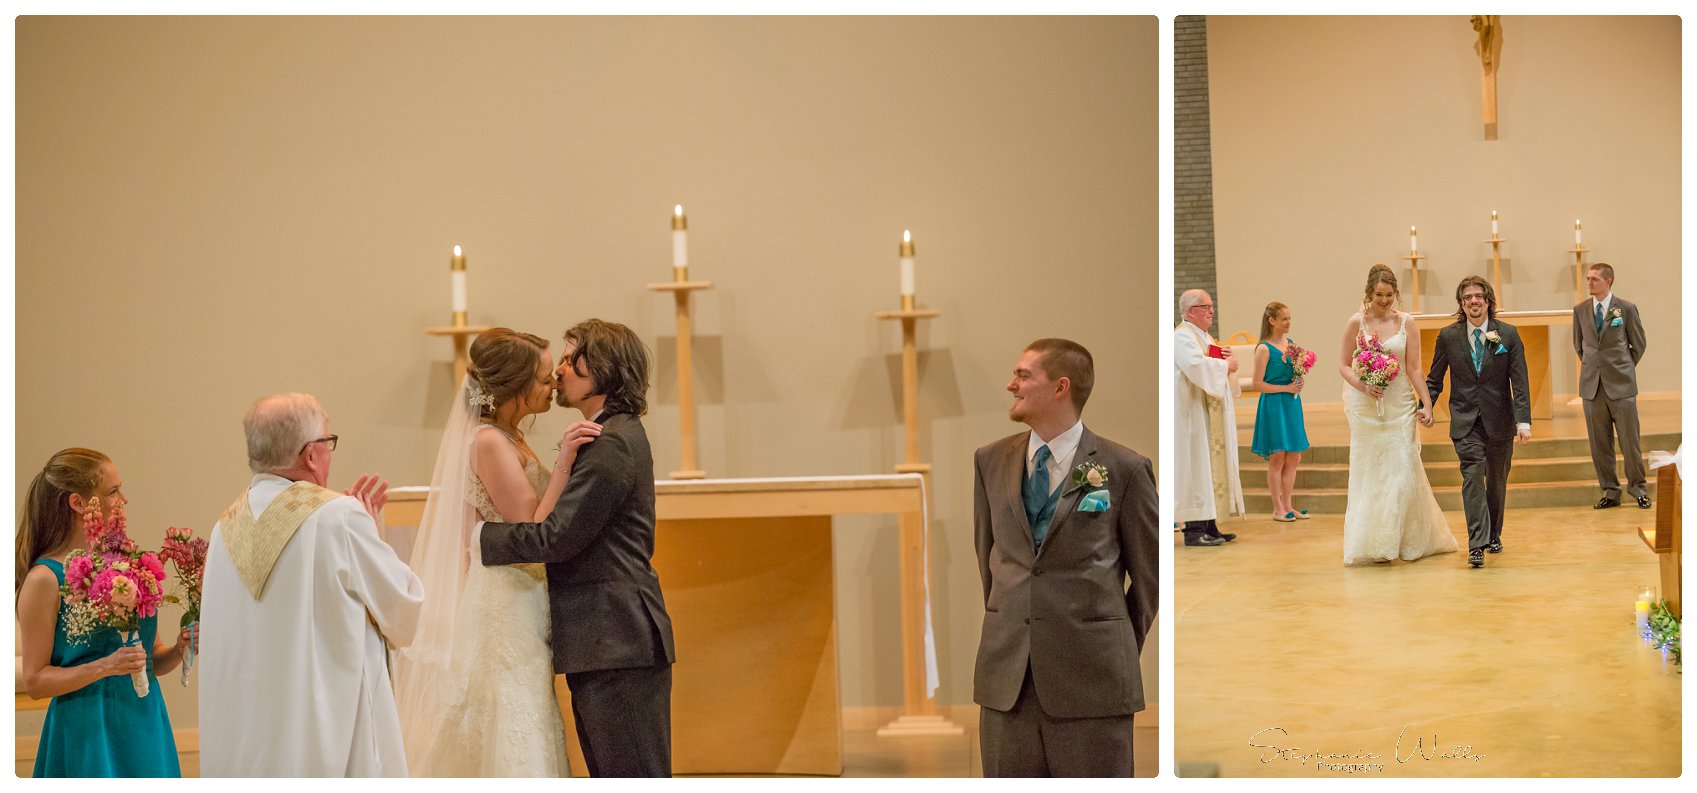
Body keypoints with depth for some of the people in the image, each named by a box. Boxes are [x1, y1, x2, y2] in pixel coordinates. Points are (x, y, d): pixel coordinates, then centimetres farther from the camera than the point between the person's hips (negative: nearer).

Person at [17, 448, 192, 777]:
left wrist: (179, 649, -5)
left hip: (146, 722, 5)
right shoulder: (46, 577, -9)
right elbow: (35, 681, -9)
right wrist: (105, 666, -20)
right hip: (87, 732, -5)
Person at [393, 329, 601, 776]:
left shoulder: (509, 439, 12)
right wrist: (564, 462, -22)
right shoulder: (490, 442, -16)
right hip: (505, 609, -9)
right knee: (509, 742, -4)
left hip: (519, 609, 9)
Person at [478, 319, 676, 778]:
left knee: (636, 777, -4)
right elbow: (566, 522, 17)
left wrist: (477, 533, -9)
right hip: (604, 642, 11)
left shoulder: (613, 443, -15)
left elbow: (557, 536, -19)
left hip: (618, 642, -11)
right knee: (610, 776, 15)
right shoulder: (612, 436, 18)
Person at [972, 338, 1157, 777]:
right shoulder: (990, 461, 7)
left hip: (1091, 677, -3)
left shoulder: (1124, 469, -4)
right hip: (1005, 674, 4)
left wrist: (1120, 651, 10)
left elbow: (1149, 573, 4)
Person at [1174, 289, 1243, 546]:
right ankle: (1194, 529, -9)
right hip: (1194, 413, -10)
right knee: (1196, 465, -10)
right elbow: (1195, 365, -26)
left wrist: (1228, 358, 3)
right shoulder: (1182, 336, -11)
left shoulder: (1206, 337, 20)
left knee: (1213, 465, 8)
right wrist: (1225, 364, -14)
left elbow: (1217, 370, 24)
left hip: (1212, 414, 10)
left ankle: (1209, 525, 11)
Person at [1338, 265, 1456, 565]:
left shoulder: (1406, 323, 1)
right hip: (1366, 407, 0)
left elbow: (1414, 368, 0)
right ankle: (1372, 543, 11)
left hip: (1400, 405, 0)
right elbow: (1343, 365, 2)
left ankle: (1408, 541, 13)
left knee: (1402, 472, -2)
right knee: (1370, 474, 4)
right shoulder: (1356, 322, 0)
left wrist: (1427, 404, -7)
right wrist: (1362, 386, -16)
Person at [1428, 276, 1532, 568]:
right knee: (1472, 476, -15)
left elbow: (1519, 382, -5)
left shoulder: (1508, 334, -2)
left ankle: (1493, 534, 32)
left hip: (1499, 421, 1)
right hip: (1465, 422, -1)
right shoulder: (1448, 336, 0)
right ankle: (1477, 544, -19)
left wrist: (1523, 421, -13)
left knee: (1497, 480, 13)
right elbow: (1434, 379, 9)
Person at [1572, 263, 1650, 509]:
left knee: (1630, 440, 1)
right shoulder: (1580, 310, 6)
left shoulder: (1626, 309, -3)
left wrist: (1624, 369, 8)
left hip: (1621, 385, -3)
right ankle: (1610, 491, 15)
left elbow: (1638, 345, 7)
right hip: (1592, 386, 3)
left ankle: (1638, 489, 15)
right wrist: (1591, 367, 12)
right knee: (1600, 443, 6)